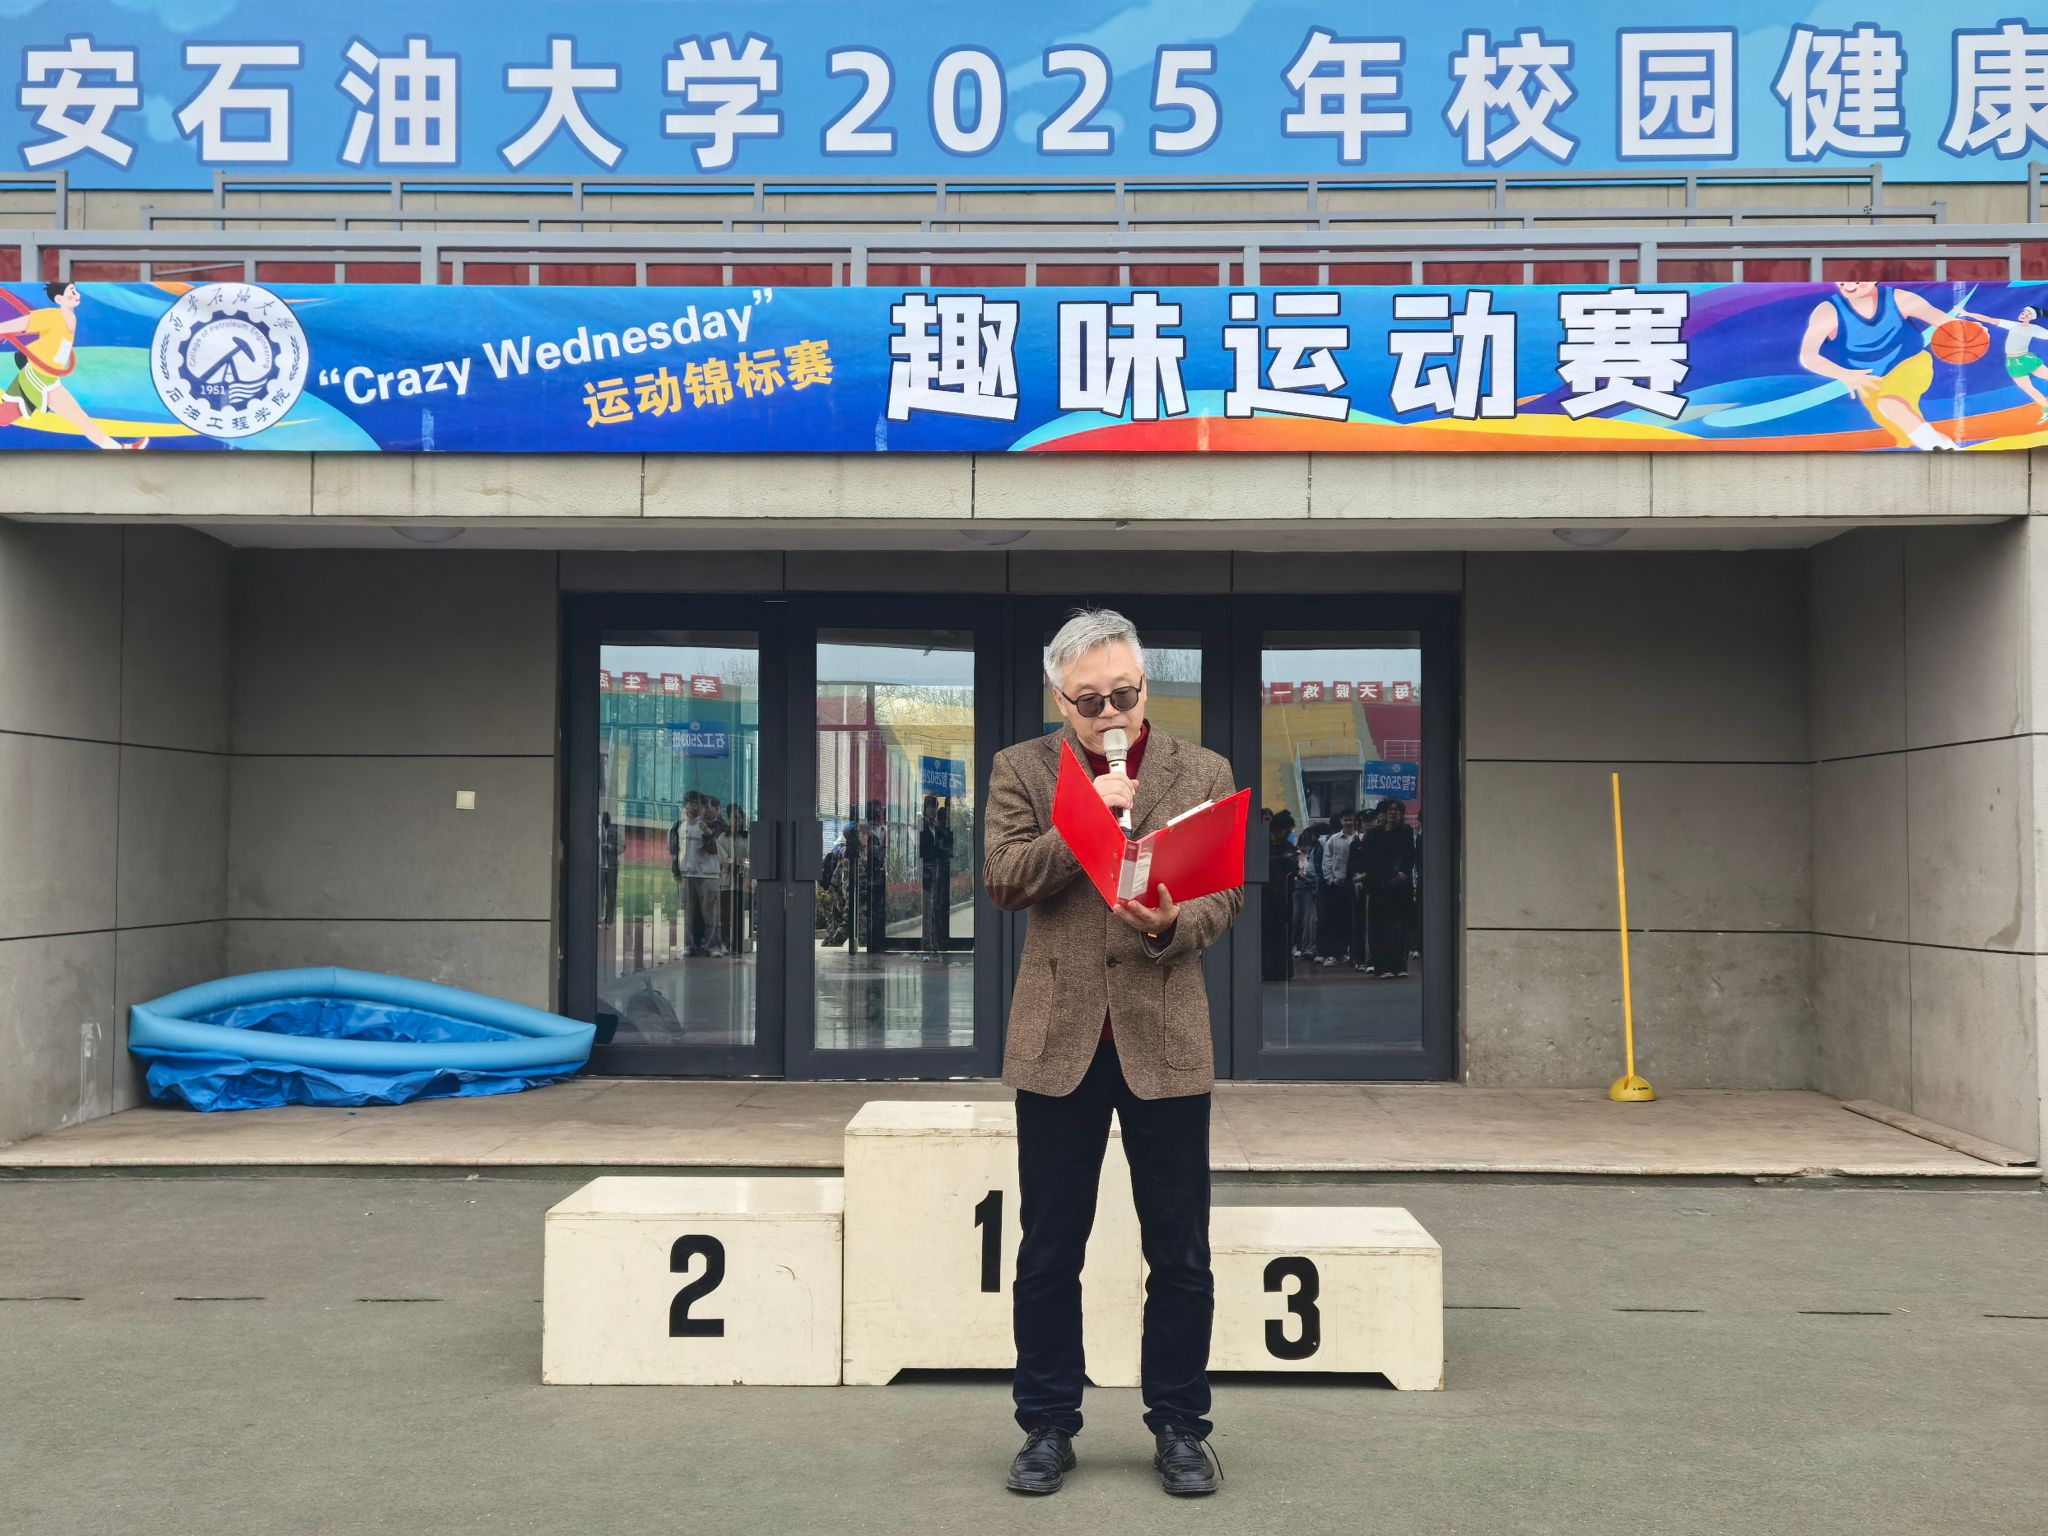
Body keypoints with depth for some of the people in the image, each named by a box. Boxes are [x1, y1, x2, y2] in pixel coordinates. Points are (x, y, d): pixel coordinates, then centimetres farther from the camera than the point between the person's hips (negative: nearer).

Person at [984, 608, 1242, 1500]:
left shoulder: (1202, 774, 6)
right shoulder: (1021, 771, 4)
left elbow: (1225, 897, 2)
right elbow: (1002, 881, -6)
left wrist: (1170, 925, -18)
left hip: (1164, 1040, 0)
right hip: (1059, 1040, 0)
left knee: (1180, 1256, 7)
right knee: (1048, 1254, 8)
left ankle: (1178, 1428, 22)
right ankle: (1048, 1427, 22)